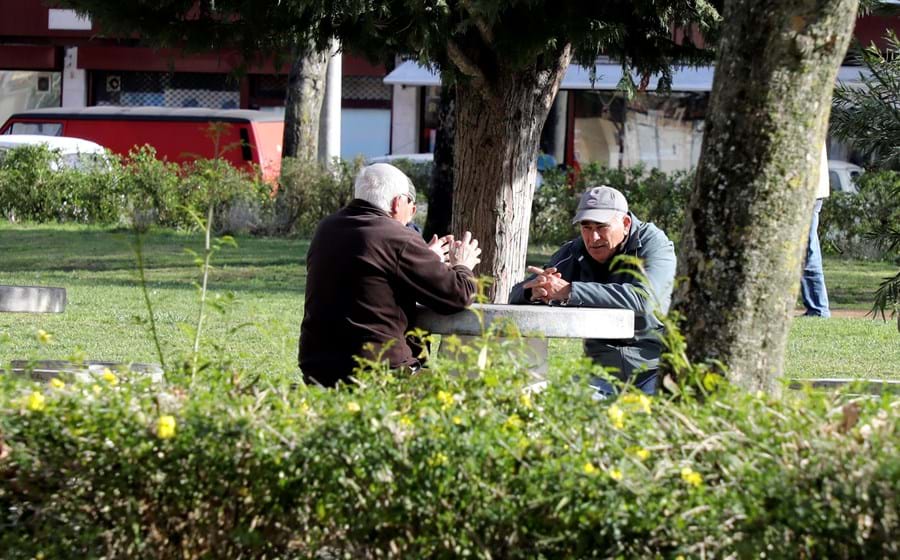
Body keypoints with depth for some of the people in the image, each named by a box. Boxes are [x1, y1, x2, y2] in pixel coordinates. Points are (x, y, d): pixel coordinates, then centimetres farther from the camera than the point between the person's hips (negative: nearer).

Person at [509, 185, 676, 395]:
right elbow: (518, 295, 6)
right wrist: (535, 292, -22)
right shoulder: (573, 254, 6)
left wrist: (569, 291, -31)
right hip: (602, 369, 4)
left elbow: (644, 298, -28)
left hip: (651, 372, -4)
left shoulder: (653, 243, -9)